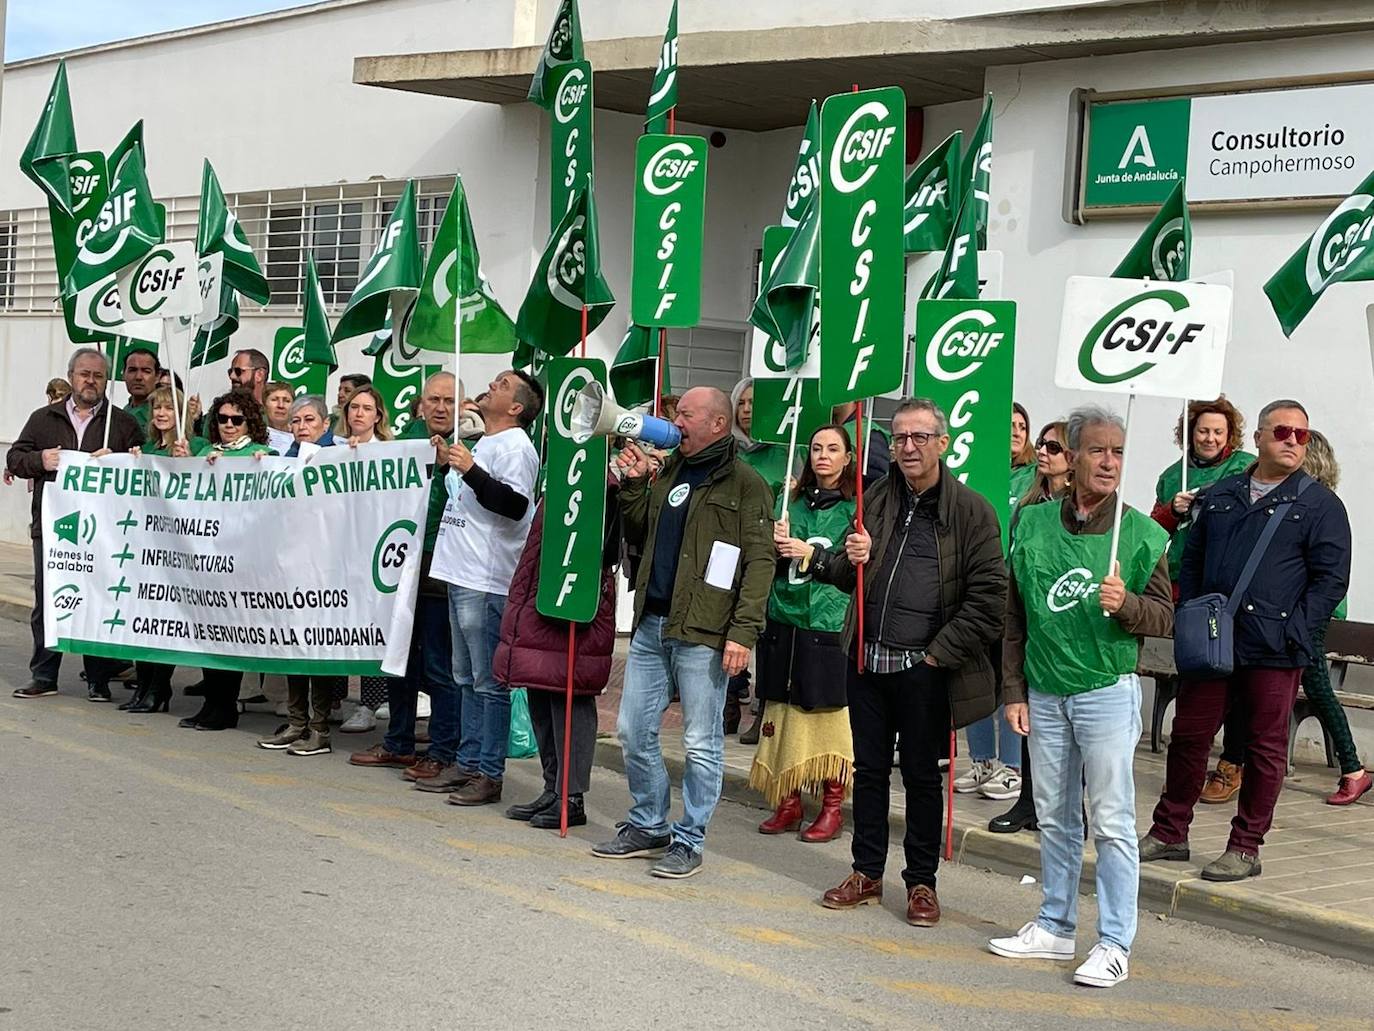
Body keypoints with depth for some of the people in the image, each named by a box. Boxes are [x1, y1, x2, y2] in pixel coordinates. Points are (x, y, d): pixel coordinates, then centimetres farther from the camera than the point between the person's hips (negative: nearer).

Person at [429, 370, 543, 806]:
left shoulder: (514, 447, -10)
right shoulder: (484, 443, 21)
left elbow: (515, 504, -22)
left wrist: (470, 470, -23)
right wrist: (452, 465, 21)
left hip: (487, 582, -10)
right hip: (460, 575, 10)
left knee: (488, 682, -6)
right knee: (466, 678, 14)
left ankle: (489, 774, -2)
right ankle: (467, 762, 22)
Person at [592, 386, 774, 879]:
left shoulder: (744, 484, -5)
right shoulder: (667, 472, 17)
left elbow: (759, 562, -11)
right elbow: (639, 536, 24)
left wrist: (743, 631, -18)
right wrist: (633, 484, 10)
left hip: (703, 634, -7)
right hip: (650, 625, 7)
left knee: (701, 744, 1)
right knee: (634, 732, 11)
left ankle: (689, 840, 12)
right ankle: (648, 826, 26)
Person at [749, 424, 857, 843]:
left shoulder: (856, 507, 0)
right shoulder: (792, 502, 14)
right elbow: (766, 563, 14)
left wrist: (810, 553, -15)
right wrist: (776, 546, -6)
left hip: (832, 623, -4)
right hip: (786, 619, 4)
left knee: (831, 710, -2)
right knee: (785, 711, 6)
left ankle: (832, 807, 8)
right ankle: (788, 802, 16)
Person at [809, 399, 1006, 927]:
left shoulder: (971, 510, -6)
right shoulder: (875, 501, 10)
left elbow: (989, 595, -10)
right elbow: (845, 577, 17)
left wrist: (941, 652, -13)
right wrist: (850, 560, -7)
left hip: (925, 668, -4)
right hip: (866, 660, 4)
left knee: (922, 775, 6)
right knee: (869, 769, 12)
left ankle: (921, 882, 18)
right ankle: (867, 872, 24)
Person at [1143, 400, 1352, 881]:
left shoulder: (1320, 504, 0)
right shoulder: (1222, 494, 13)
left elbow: (1331, 580, -5)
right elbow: (1191, 559, 17)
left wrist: (1292, 633, -13)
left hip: (1274, 651, -4)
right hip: (1209, 644, 4)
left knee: (1264, 747, 4)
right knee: (1189, 734, 8)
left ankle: (1245, 848, 13)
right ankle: (1169, 833, 20)